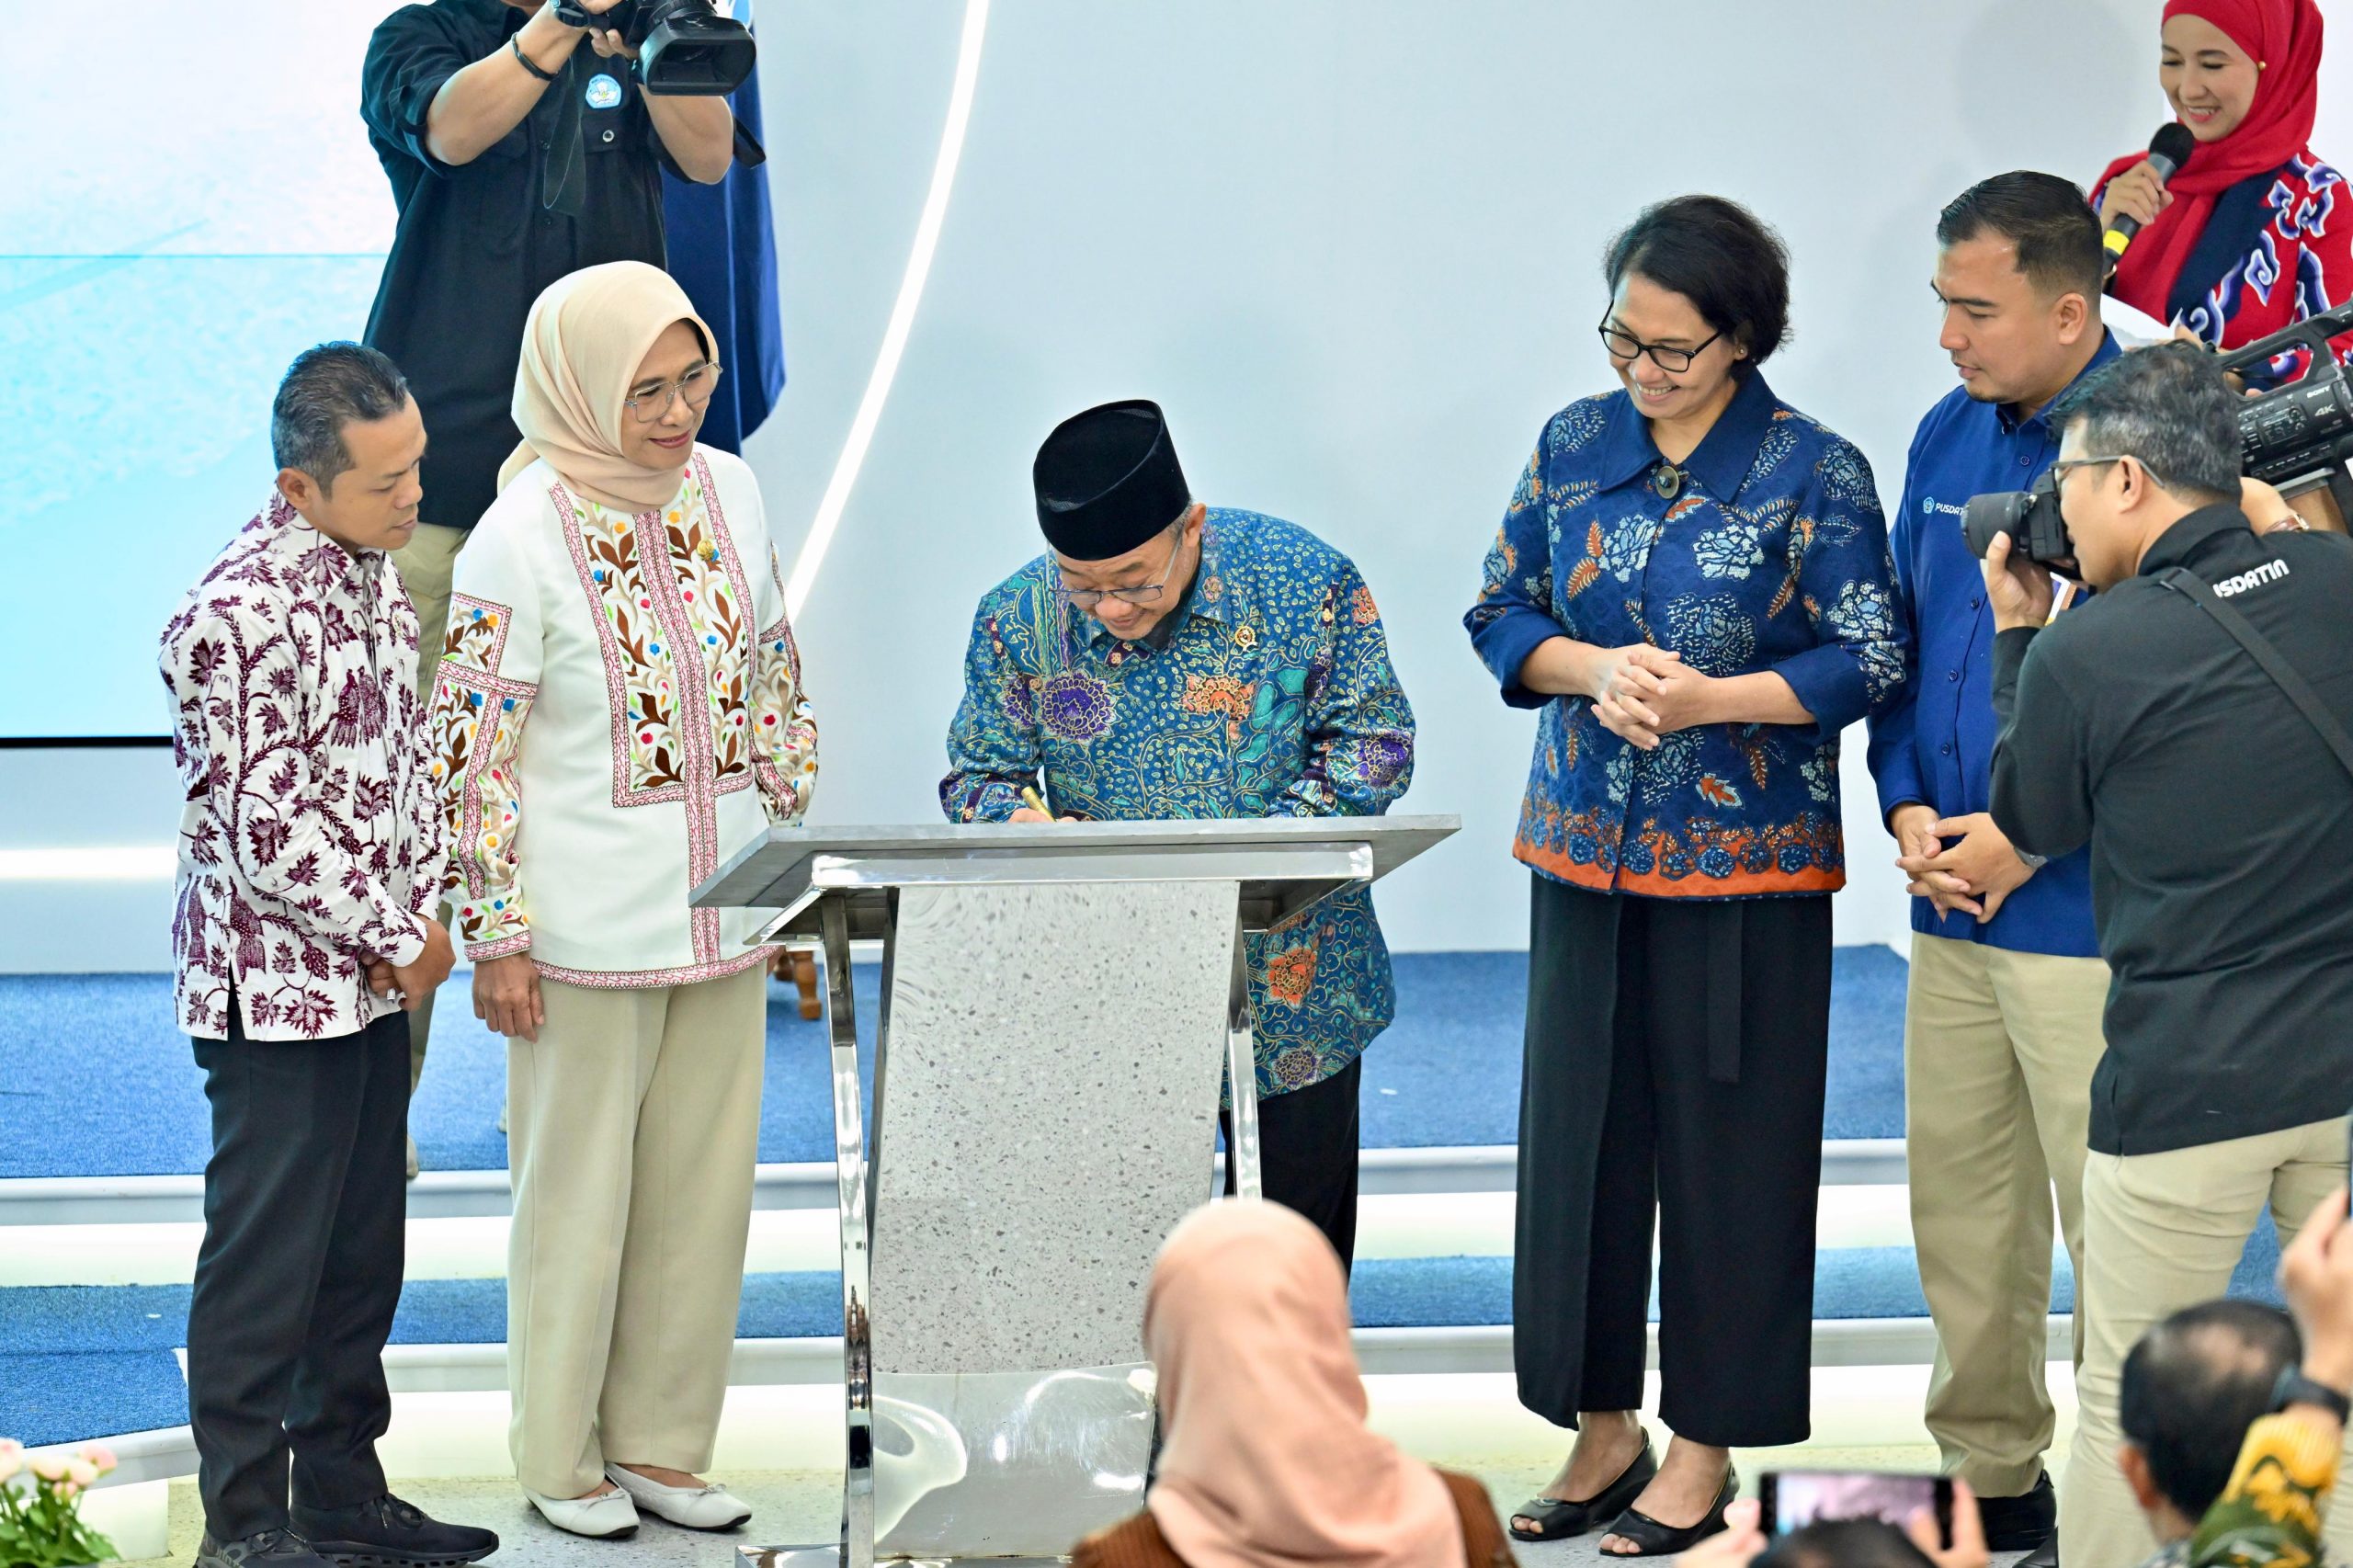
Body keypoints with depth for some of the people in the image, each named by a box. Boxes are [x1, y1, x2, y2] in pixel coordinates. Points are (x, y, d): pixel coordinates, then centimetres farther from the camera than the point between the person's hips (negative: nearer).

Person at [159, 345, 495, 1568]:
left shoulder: (375, 573, 8)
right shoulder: (240, 616, -21)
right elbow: (263, 835, -21)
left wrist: (425, 911, 4)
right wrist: (396, 940, -12)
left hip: (371, 981, 9)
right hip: (276, 992, -8)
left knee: (364, 1249, 15)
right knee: (266, 1260, 0)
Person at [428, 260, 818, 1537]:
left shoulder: (729, 489, 1)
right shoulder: (521, 538, -15)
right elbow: (474, 754, -12)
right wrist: (495, 938, -12)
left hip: (724, 919, 5)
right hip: (586, 937, -5)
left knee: (702, 1189, 12)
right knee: (578, 1195, 7)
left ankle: (661, 1444, 26)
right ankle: (563, 1460, 22)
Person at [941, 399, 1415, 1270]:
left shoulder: (1308, 583, -10)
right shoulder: (1018, 618, -5)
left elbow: (1372, 743, -6)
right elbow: (977, 774, 3)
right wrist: (1031, 826, -21)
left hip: (1294, 993, -1)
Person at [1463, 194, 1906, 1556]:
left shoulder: (1815, 472, -7)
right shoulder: (1575, 446, 5)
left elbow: (1869, 664, -7)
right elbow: (1502, 616, 9)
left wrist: (1703, 699, -18)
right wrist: (1597, 672, -11)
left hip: (1745, 863, -4)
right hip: (1586, 846, 4)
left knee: (1729, 1143, 2)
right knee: (1579, 1132, 7)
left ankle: (1707, 1451, 13)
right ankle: (1604, 1428, 20)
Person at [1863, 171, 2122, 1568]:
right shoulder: (1950, 439, 10)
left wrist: (2028, 836, -16)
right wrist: (1910, 807, 2)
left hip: (2089, 911, -7)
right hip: (1952, 898, 7)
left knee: (2113, 1218, -1)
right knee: (1960, 1202, 15)